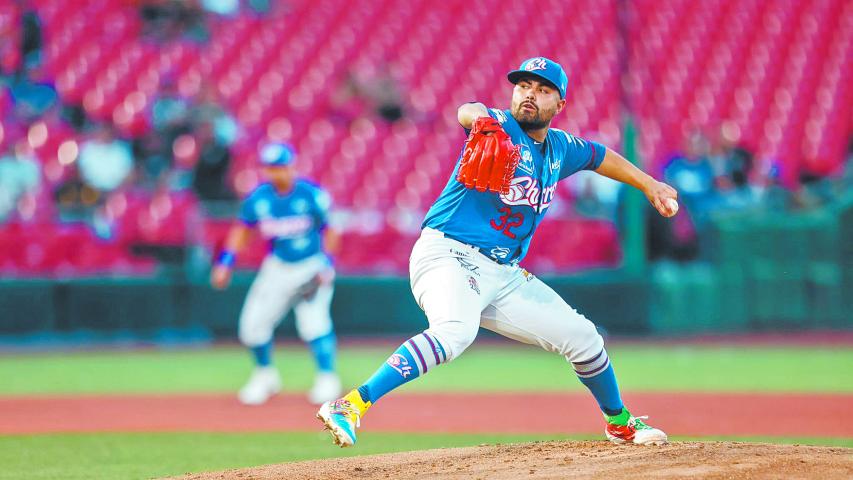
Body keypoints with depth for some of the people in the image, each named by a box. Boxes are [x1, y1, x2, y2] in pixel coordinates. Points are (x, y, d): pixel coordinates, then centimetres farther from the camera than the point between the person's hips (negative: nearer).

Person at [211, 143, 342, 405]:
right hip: (278, 268, 4)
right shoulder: (258, 197, -6)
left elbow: (330, 230, -7)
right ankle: (264, 373, 24)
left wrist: (326, 266, -15)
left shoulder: (312, 195, -15)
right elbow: (242, 229, 6)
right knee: (253, 324, 0)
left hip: (313, 267, -4)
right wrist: (225, 262, -5)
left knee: (313, 322, -20)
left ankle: (327, 378, -5)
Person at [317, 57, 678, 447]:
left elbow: (601, 156, 35)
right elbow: (467, 112, -33)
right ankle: (350, 407, -44)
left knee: (582, 337, 11)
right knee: (455, 331, -37)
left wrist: (649, 185, 37)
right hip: (448, 255, -8)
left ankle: (619, 422, 37)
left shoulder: (559, 149, 13)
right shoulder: (503, 128, -8)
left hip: (504, 275, 8)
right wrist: (485, 122, -56)